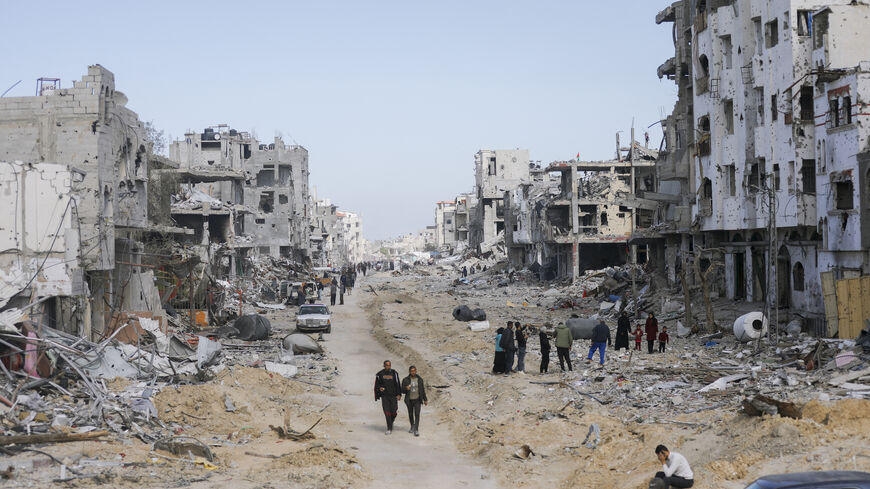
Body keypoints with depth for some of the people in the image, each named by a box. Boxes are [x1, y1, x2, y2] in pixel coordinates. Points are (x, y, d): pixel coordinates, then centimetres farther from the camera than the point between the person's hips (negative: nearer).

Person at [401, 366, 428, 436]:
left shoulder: (420, 379, 1)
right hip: (409, 400, 1)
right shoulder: (405, 380, -5)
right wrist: (406, 389, -24)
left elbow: (423, 390, 8)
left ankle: (416, 430, -14)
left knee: (417, 414, -12)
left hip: (417, 399, -1)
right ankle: (412, 426, 37)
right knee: (410, 414, 14)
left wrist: (425, 400, 9)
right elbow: (403, 391, -2)